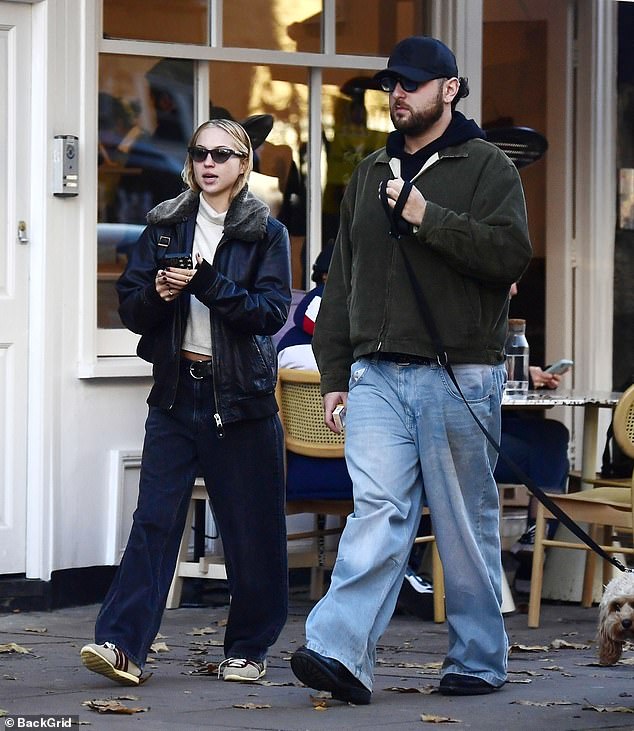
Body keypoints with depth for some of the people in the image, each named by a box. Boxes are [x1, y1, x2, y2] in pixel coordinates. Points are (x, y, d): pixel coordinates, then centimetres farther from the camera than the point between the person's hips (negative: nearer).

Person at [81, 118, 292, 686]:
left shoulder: (266, 233, 1)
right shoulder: (165, 226, 10)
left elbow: (273, 310, -11)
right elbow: (130, 307, 7)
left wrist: (206, 284, -21)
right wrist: (159, 293, -15)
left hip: (241, 394, -2)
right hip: (176, 393, 2)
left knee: (251, 527, 3)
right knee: (155, 519, -7)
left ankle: (249, 648, 16)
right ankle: (123, 645, -14)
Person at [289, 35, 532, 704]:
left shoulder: (486, 167, 1)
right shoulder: (370, 174, 18)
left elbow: (510, 253, -15)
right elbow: (342, 279, 19)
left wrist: (428, 217, -19)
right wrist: (334, 373, 14)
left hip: (459, 377, -4)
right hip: (377, 374, 4)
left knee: (466, 524, 4)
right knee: (377, 511, -9)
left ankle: (478, 660, 14)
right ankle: (341, 654, -21)